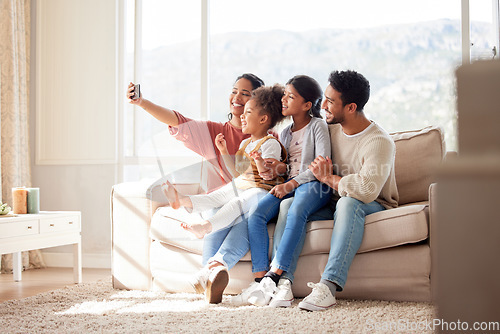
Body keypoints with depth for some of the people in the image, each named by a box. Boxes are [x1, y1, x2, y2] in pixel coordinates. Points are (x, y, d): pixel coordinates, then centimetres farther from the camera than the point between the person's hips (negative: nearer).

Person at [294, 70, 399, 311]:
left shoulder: (379, 142, -21)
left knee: (349, 202, -41)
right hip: (336, 204, 7)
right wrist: (321, 165, -8)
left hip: (374, 207, -7)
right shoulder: (331, 128, 4)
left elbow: (366, 190, -35)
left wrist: (328, 178, -18)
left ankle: (328, 286, -49)